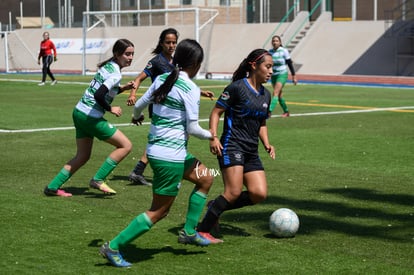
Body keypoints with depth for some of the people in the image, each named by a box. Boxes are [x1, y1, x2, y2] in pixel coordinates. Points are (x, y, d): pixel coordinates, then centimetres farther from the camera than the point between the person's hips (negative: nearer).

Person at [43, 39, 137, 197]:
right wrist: (110, 109, -14)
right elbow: (99, 95, -28)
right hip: (91, 117, -9)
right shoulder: (115, 74, -17)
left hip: (79, 112, 9)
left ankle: (53, 187, 18)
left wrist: (123, 88, 11)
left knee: (83, 156, 18)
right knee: (126, 145, -1)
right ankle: (98, 180, -1)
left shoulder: (108, 66, 11)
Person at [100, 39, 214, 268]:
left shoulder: (162, 79, 6)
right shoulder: (191, 89, -15)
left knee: (206, 179, 22)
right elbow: (192, 128, -14)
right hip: (170, 156, -9)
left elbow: (139, 105, 12)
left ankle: (189, 232, 25)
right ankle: (113, 247, 1)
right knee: (159, 211, 1)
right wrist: (210, 135, 6)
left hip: (155, 149, 9)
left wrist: (137, 117, 35)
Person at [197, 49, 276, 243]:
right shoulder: (237, 87, -7)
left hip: (252, 152, 8)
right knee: (234, 192, -17)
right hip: (232, 146, -7)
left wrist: (266, 144, 9)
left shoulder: (266, 95, 14)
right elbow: (216, 111, -5)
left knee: (259, 194, -5)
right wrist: (213, 137, -17)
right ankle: (202, 230, -5)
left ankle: (216, 207, 13)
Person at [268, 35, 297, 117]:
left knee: (275, 93, -18)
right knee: (279, 95, 12)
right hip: (273, 75, 5)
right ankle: (286, 111, 28)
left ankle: (269, 111, -26)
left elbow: (290, 64, -3)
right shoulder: (270, 52, 2)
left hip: (282, 74, -5)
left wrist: (294, 76, -2)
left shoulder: (284, 51, -8)